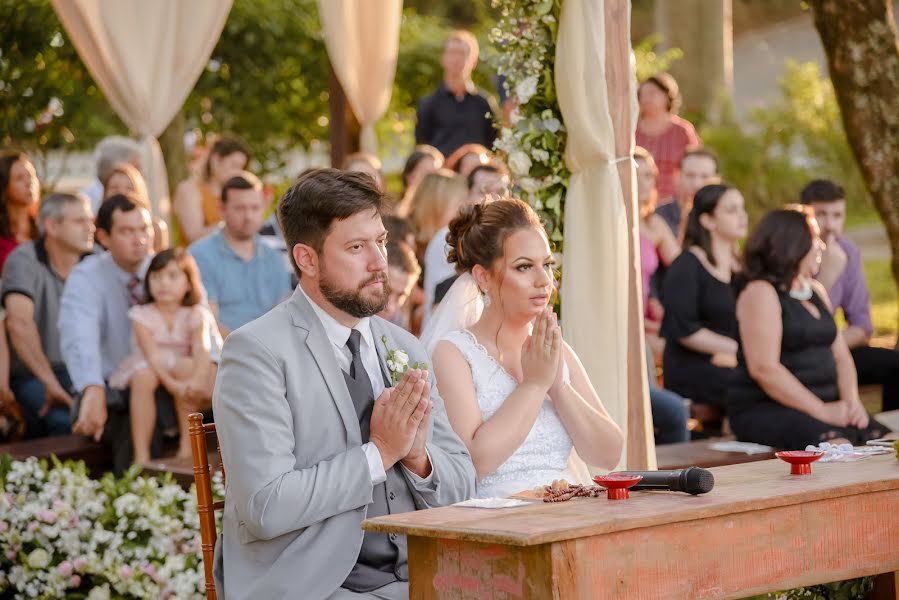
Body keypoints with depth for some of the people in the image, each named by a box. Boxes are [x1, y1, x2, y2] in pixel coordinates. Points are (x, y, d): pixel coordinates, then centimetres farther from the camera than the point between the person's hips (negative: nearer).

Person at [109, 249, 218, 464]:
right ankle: (141, 455, -36)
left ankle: (187, 446, -28)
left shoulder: (195, 315, -3)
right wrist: (172, 384, -39)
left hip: (183, 374, 1)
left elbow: (202, 350, -22)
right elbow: (153, 355, -21)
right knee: (144, 375, -34)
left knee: (186, 365, -32)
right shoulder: (142, 314, -7)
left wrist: (197, 380, -43)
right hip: (148, 369, -1)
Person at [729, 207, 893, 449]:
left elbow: (840, 356, 18)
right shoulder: (761, 292, -7)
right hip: (764, 409, -8)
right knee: (838, 447, -33)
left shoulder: (815, 291, 20)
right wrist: (821, 411, -19)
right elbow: (763, 368, -17)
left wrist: (851, 401, -2)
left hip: (824, 404, 8)